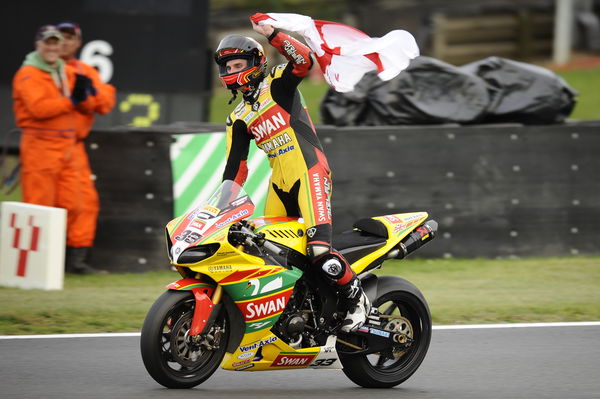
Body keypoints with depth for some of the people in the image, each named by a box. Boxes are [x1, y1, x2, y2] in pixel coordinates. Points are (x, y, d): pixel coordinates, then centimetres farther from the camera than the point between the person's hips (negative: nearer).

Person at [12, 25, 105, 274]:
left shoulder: (67, 73, 17)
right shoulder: (28, 74, -6)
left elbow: (88, 108, 14)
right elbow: (38, 108, -20)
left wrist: (84, 96, -8)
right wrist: (70, 100, -17)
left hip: (68, 146, 7)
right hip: (40, 145, -7)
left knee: (74, 204, 6)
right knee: (39, 204, -7)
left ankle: (74, 257, 12)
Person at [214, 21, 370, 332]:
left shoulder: (276, 83, 3)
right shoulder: (238, 119, 20)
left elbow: (304, 61, -17)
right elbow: (236, 165, 19)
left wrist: (273, 35, -24)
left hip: (309, 174, -8)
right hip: (280, 184, 8)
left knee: (318, 249, -22)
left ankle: (355, 298, -6)